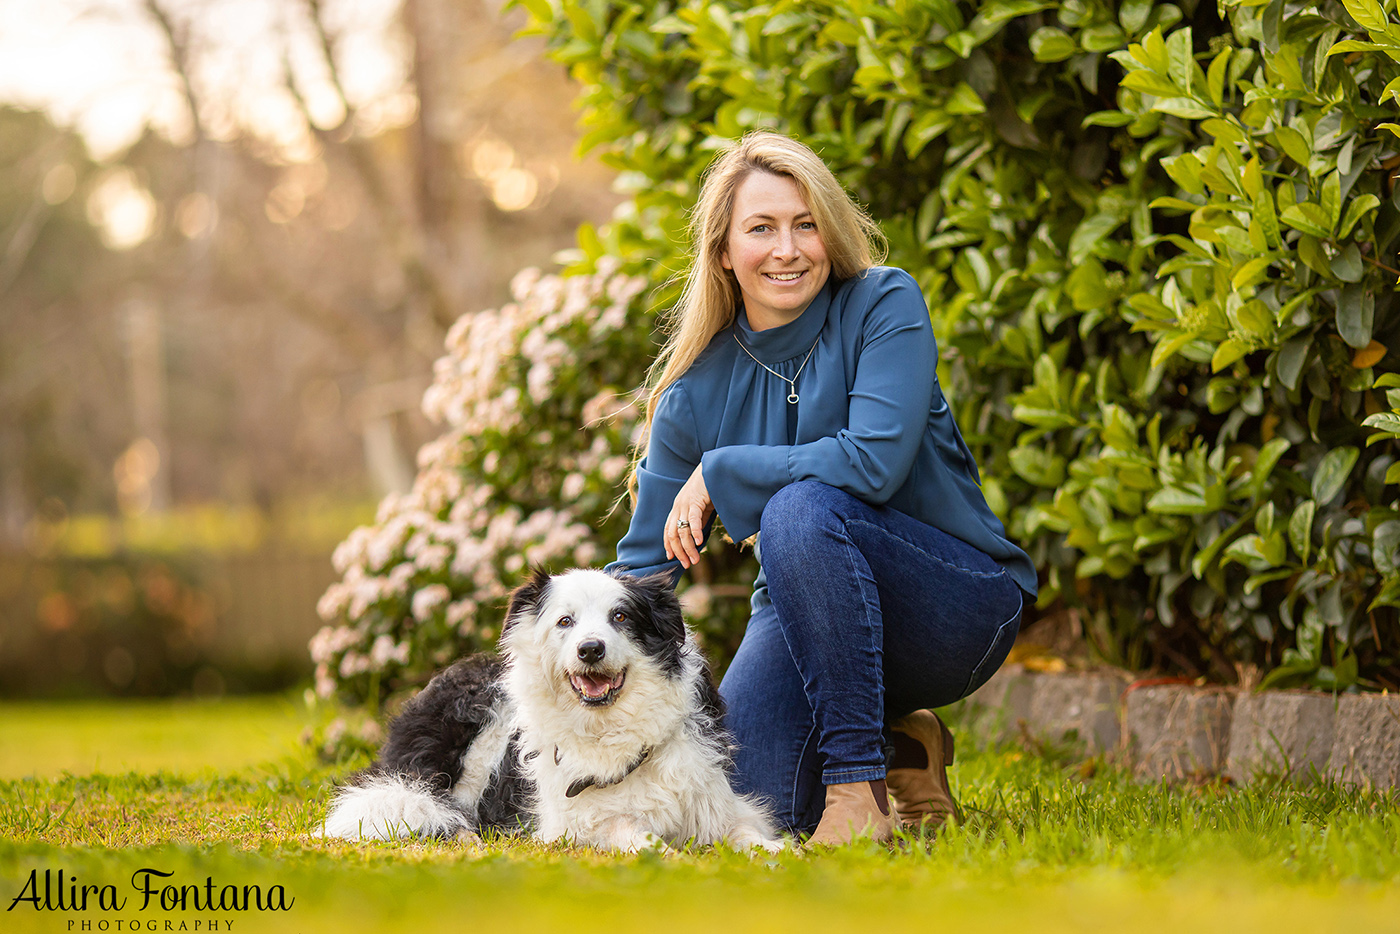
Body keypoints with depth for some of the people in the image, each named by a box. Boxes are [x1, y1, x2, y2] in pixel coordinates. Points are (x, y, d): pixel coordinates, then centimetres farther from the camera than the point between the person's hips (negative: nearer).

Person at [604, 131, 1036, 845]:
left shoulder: (884, 305, -11)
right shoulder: (697, 390, -1)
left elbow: (876, 462, -26)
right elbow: (646, 564, 2)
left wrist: (718, 473, -16)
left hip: (959, 607, -4)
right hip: (810, 620, 4)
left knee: (802, 509, -32)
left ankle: (860, 781, -23)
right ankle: (896, 744, 14)